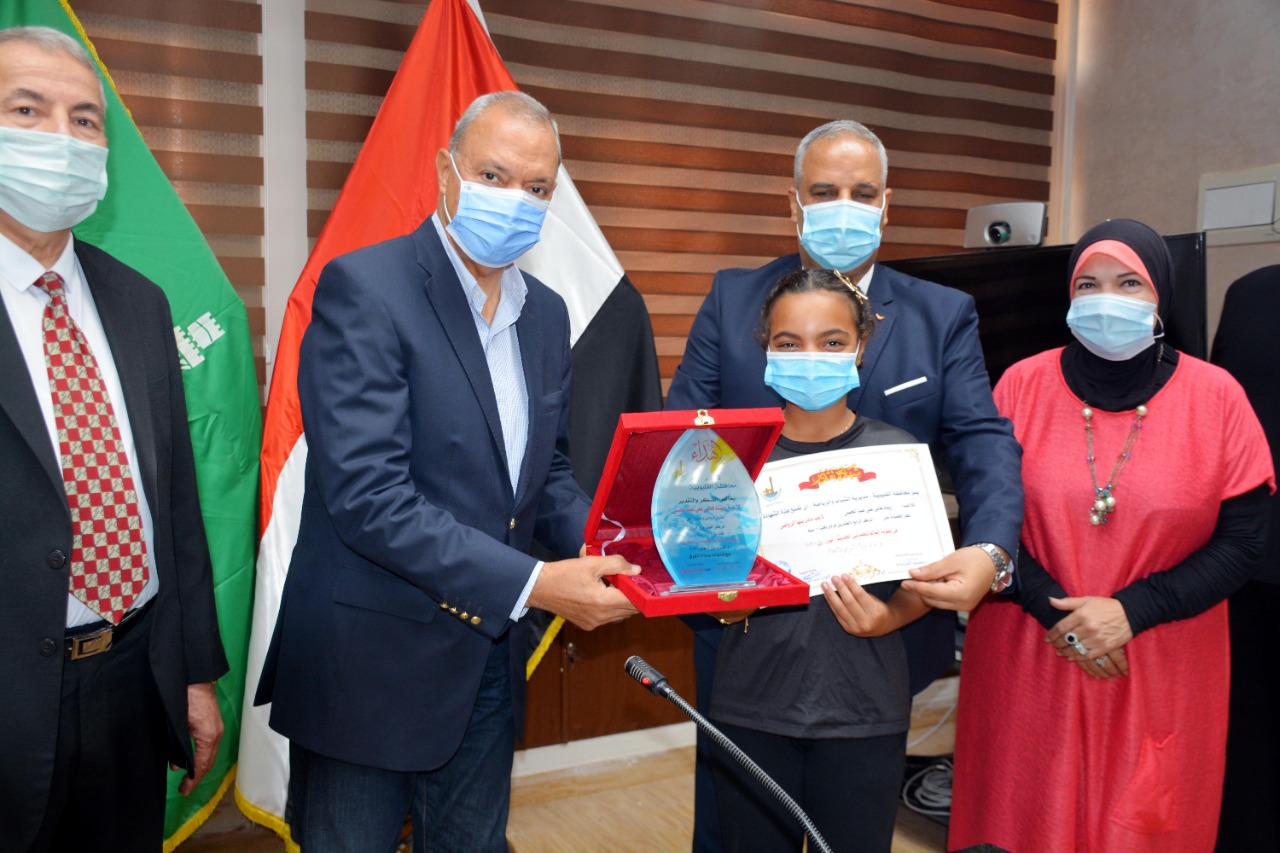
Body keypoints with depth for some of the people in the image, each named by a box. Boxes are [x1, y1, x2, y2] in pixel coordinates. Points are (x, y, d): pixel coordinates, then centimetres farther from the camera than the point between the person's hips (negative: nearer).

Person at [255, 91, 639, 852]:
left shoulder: (546, 312, 7)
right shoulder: (363, 287, -16)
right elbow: (368, 497, -23)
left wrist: (605, 546, -7)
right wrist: (533, 584, -25)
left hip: (490, 660, 7)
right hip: (372, 663, -6)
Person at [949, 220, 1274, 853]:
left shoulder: (1216, 397, -3)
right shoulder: (1022, 385, -3)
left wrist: (1132, 610, -14)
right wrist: (1060, 616, -12)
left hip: (1162, 674, 0)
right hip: (1029, 662, 0)